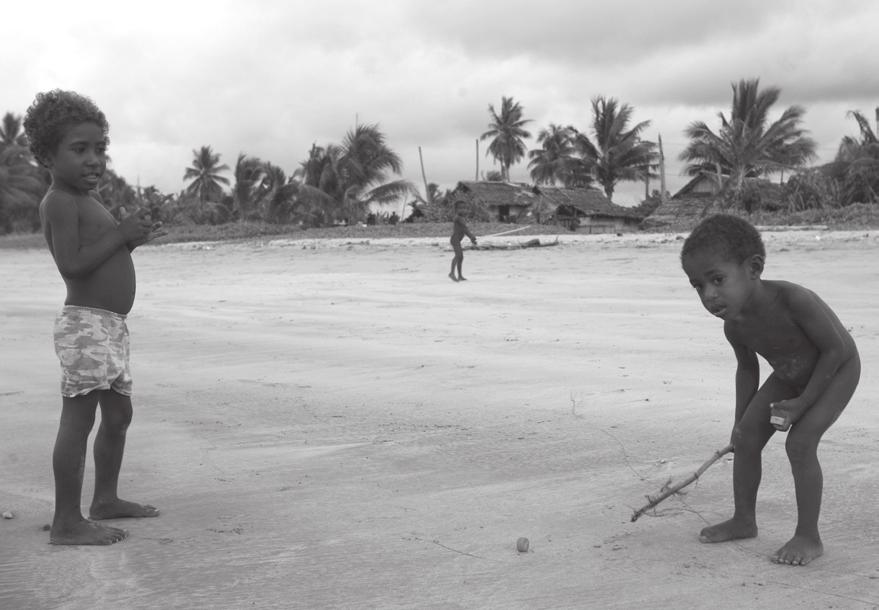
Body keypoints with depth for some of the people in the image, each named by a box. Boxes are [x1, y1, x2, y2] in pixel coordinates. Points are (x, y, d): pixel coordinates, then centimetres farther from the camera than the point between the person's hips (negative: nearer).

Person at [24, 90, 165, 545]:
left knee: (118, 414, 19)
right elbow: (72, 264, -22)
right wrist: (120, 235, -16)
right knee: (78, 419, -8)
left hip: (110, 326, 10)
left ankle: (106, 498, 33)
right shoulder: (59, 201, -12)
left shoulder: (88, 201, 19)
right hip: (85, 324, -10)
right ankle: (66, 522, -4)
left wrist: (132, 239, 8)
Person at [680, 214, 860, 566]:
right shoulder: (734, 327, -19)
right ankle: (744, 520, 19)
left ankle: (809, 537, -7)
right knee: (747, 437, 1)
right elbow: (748, 369, 2)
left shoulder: (794, 300, -41)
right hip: (789, 375, 7)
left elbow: (837, 349, -29)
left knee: (800, 442, -21)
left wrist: (802, 402, -24)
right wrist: (740, 420, 3)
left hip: (837, 371, -6)